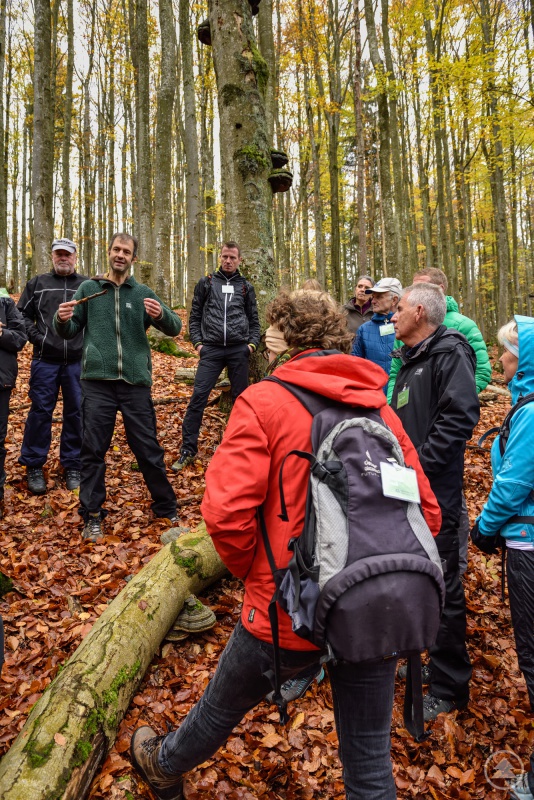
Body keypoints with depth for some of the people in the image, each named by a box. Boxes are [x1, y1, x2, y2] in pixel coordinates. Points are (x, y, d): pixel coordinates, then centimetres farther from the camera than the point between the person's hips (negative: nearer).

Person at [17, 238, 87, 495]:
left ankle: (73, 466, 17)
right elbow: (23, 314, 10)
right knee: (40, 411, 2)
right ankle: (34, 467, 14)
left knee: (76, 413, 5)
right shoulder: (37, 283, 9)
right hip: (45, 360, 0)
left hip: (78, 361, 0)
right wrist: (37, 337, -3)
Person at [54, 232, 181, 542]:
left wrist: (161, 314, -21)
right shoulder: (88, 289, 9)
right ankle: (93, 515, 20)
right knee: (93, 450, 5)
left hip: (136, 383, 0)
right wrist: (62, 319, -13)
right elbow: (71, 331, 10)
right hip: (97, 382, 1)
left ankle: (167, 508, 21)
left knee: (149, 449, 6)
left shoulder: (143, 293, 7)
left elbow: (175, 328, 1)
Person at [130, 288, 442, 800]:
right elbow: (426, 511, 0)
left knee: (221, 707, 26)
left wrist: (253, 572, -2)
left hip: (288, 610, -3)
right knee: (369, 758, 22)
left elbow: (226, 511, -21)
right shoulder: (381, 408, 2)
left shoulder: (264, 400, -12)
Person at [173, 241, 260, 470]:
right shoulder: (206, 283, 11)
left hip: (239, 350, 1)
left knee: (241, 398, 6)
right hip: (211, 349, -1)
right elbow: (195, 316, 11)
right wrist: (197, 342, -1)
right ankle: (188, 450, -3)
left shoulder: (245, 287, 14)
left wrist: (253, 342, 2)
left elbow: (254, 320, 17)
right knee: (198, 396, -9)